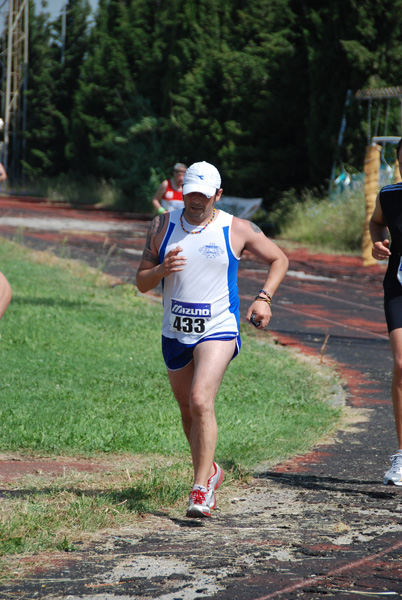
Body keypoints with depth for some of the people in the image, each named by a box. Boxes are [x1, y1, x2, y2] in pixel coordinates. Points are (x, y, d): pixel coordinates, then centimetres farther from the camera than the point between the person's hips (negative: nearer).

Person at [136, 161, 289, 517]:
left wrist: (264, 298, -5)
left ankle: (201, 490, -21)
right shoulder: (163, 227, 3)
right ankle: (211, 471, 39)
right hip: (175, 335, 4)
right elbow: (141, 283, 5)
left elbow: (279, 260, 10)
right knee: (187, 410, 15)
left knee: (201, 402, -22)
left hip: (218, 331, -4)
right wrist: (162, 270, -17)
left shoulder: (237, 230, -4)